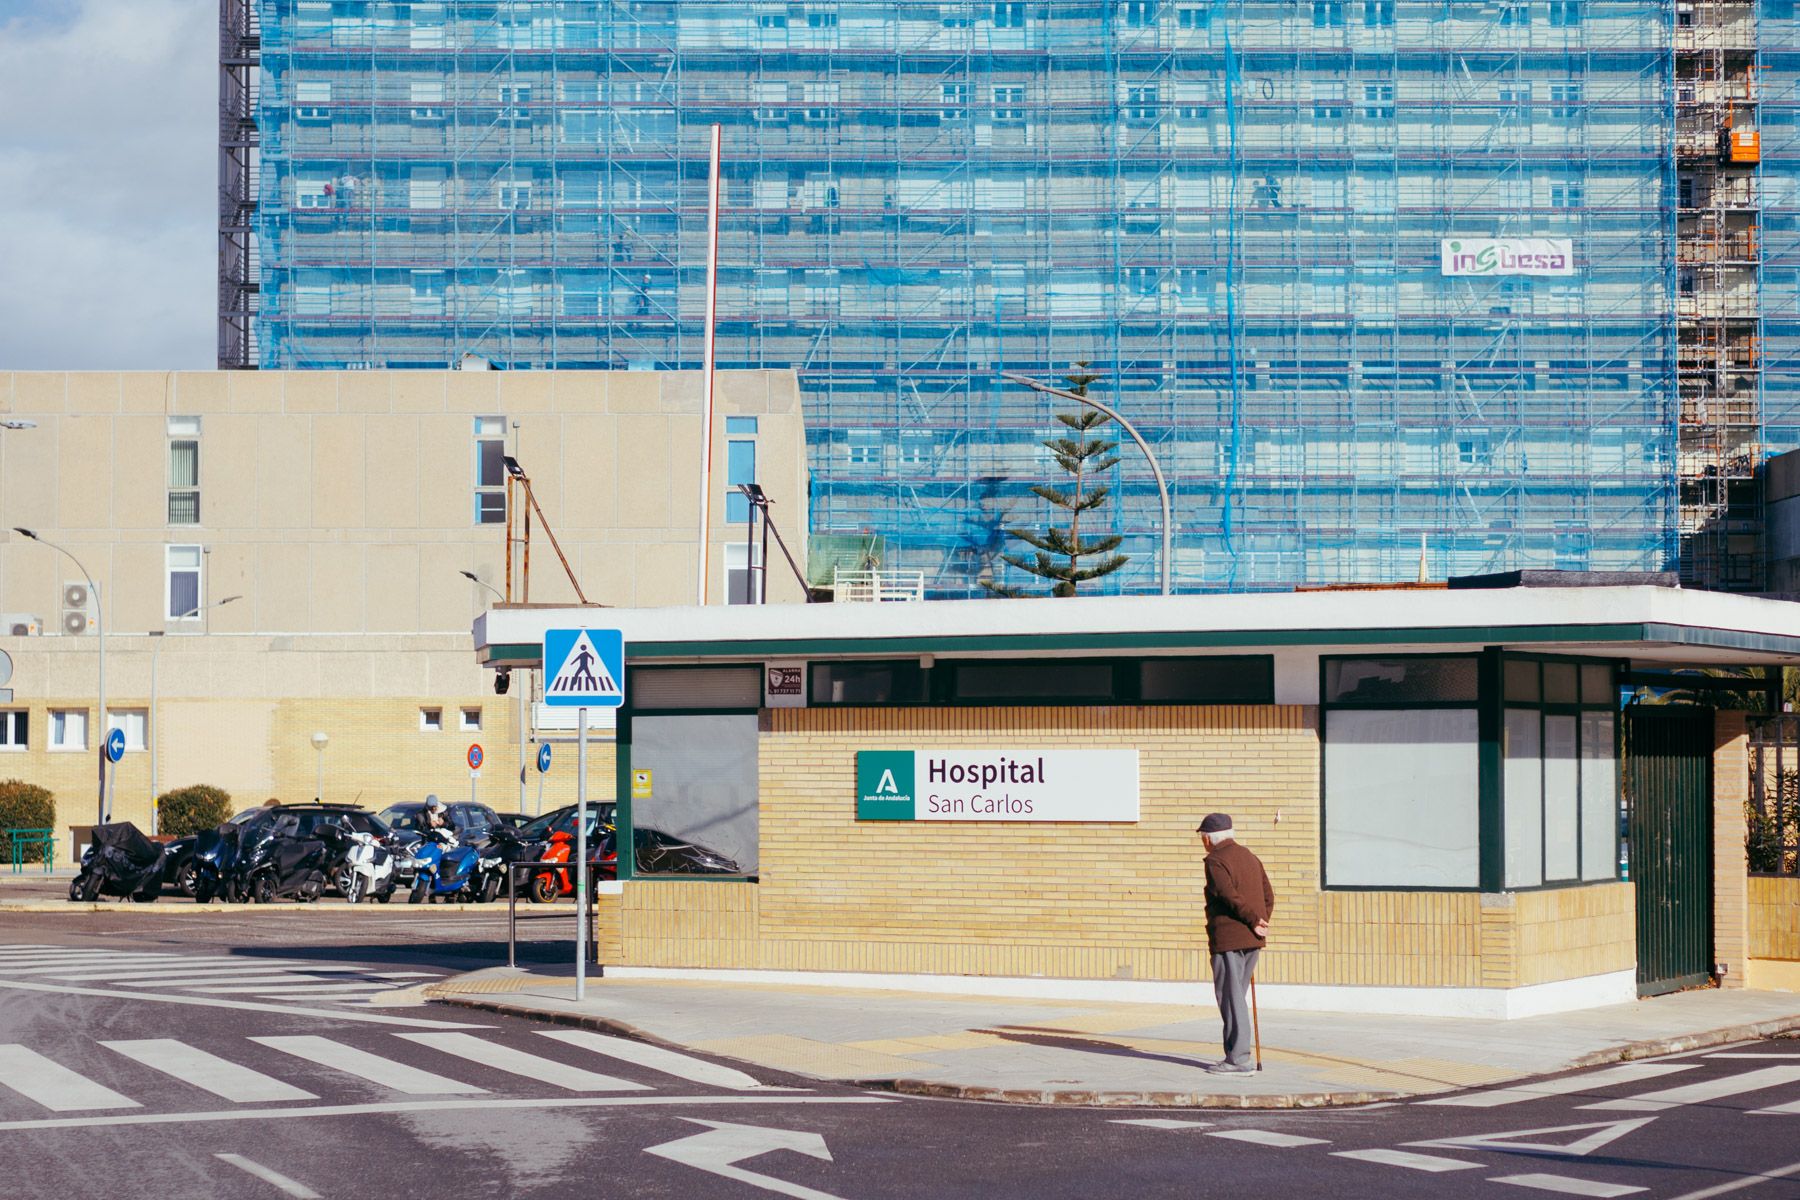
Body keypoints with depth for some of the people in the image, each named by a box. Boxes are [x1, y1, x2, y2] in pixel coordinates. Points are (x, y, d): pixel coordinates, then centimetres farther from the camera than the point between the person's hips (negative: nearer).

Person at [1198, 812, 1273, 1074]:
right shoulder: (1251, 858, 16)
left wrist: (1254, 921, -11)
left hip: (1227, 939, -8)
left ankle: (1238, 1058, -5)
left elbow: (1231, 896, -20)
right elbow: (1268, 897, 13)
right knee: (1237, 996, 15)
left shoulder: (1215, 861, -9)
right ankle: (1239, 1055, 16)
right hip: (1252, 940, 8)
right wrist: (1261, 924, 5)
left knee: (1230, 997, -4)